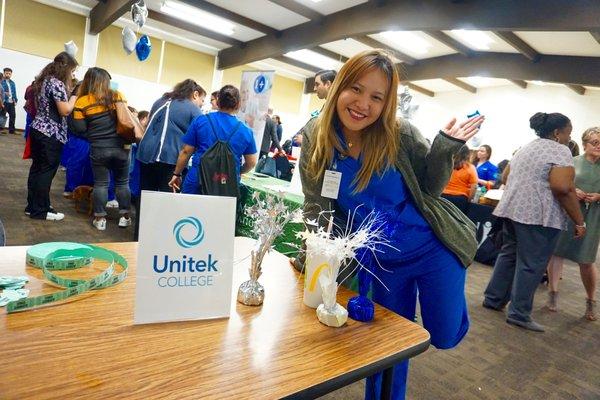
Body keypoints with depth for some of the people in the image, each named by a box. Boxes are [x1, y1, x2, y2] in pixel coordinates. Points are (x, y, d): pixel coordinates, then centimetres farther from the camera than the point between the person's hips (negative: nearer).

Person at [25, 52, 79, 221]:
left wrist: (69, 93, 12)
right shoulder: (57, 83, -15)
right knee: (46, 171, -2)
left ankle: (32, 206, 22)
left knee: (37, 168, 13)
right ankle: (40, 211, 6)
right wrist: (75, 94, -7)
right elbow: (65, 110, -19)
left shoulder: (44, 80, 14)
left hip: (38, 130, 10)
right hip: (50, 134, -9)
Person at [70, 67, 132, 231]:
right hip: (120, 147, 1)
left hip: (98, 149, -1)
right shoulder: (117, 96, 2)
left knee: (100, 183, 10)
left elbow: (79, 129, -3)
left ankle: (100, 218, 14)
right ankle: (125, 216, 17)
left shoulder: (82, 102, -2)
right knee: (122, 182, 12)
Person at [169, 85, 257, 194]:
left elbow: (186, 152, 2)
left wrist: (177, 174, 14)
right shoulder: (246, 131, 0)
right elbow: (251, 163, 6)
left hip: (197, 181, 0)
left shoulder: (200, 121, -1)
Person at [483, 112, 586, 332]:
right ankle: (519, 314, 5)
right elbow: (563, 188, -18)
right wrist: (579, 221, -13)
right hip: (539, 215, -8)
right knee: (531, 265, -1)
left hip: (512, 209, 8)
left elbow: (506, 177, 23)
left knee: (508, 255, 15)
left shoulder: (525, 148, 17)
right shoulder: (559, 151, -8)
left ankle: (493, 299, 22)